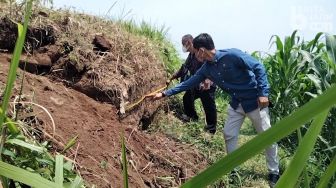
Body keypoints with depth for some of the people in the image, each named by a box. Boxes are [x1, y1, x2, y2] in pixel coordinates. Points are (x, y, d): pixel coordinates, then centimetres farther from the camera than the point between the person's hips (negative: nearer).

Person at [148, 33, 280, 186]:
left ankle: (274, 173, 19)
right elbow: (189, 83, 4)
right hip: (236, 103, 7)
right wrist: (165, 93, 4)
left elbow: (258, 67, -18)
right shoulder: (206, 68, -2)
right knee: (229, 134, 7)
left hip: (254, 100, -6)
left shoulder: (232, 55, -23)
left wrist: (263, 93, -24)